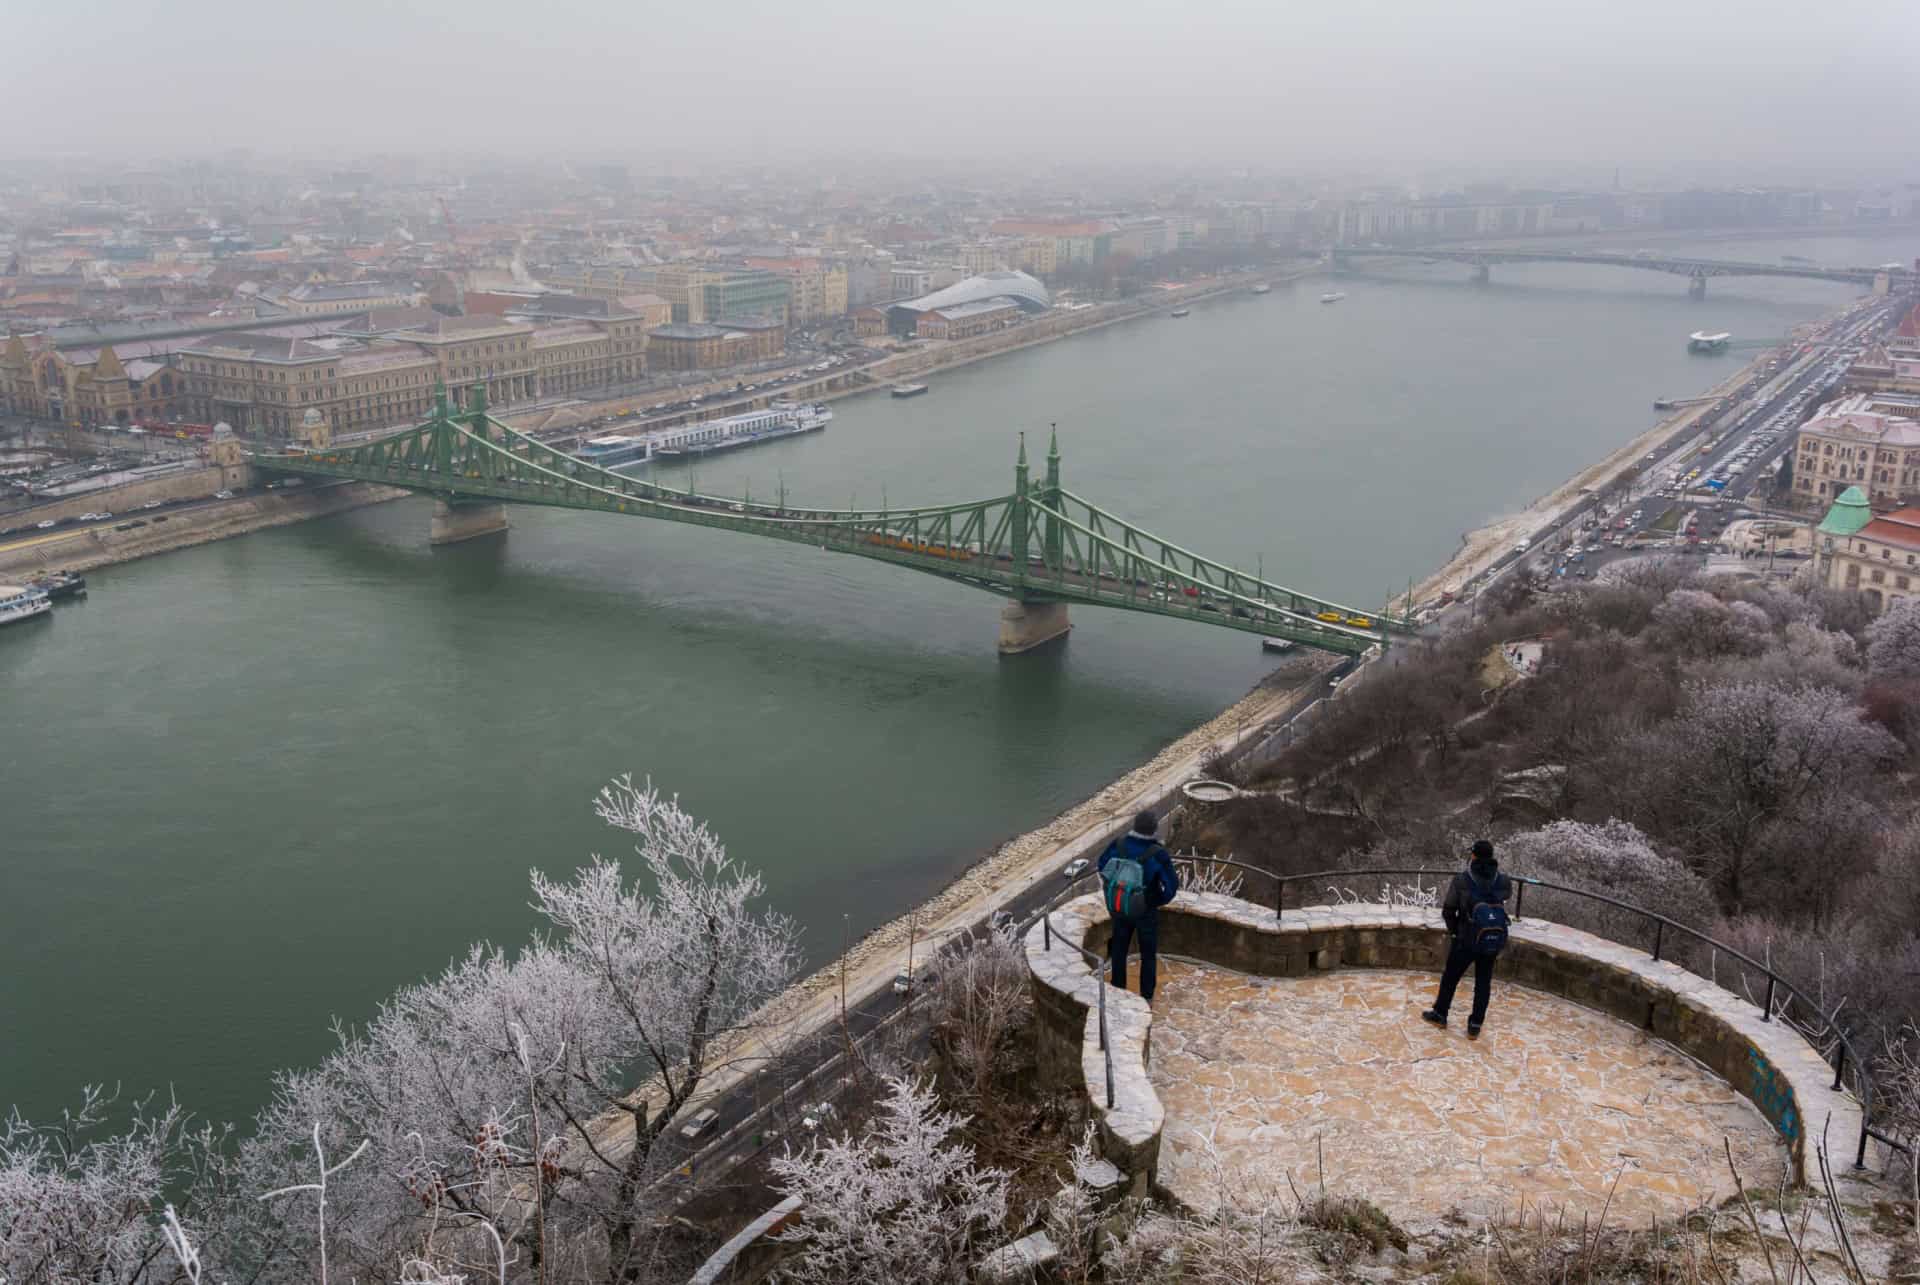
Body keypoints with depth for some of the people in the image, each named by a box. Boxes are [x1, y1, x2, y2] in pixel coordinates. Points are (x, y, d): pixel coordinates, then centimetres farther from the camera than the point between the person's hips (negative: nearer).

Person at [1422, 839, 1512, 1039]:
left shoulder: (1461, 880, -17)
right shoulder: (1503, 882, -10)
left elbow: (1448, 911, -8)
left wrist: (1455, 930, 11)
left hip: (1466, 940, -2)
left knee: (1450, 977, 18)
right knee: (1483, 983, 15)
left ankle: (1439, 1014, 33)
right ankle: (1475, 1026, 19)